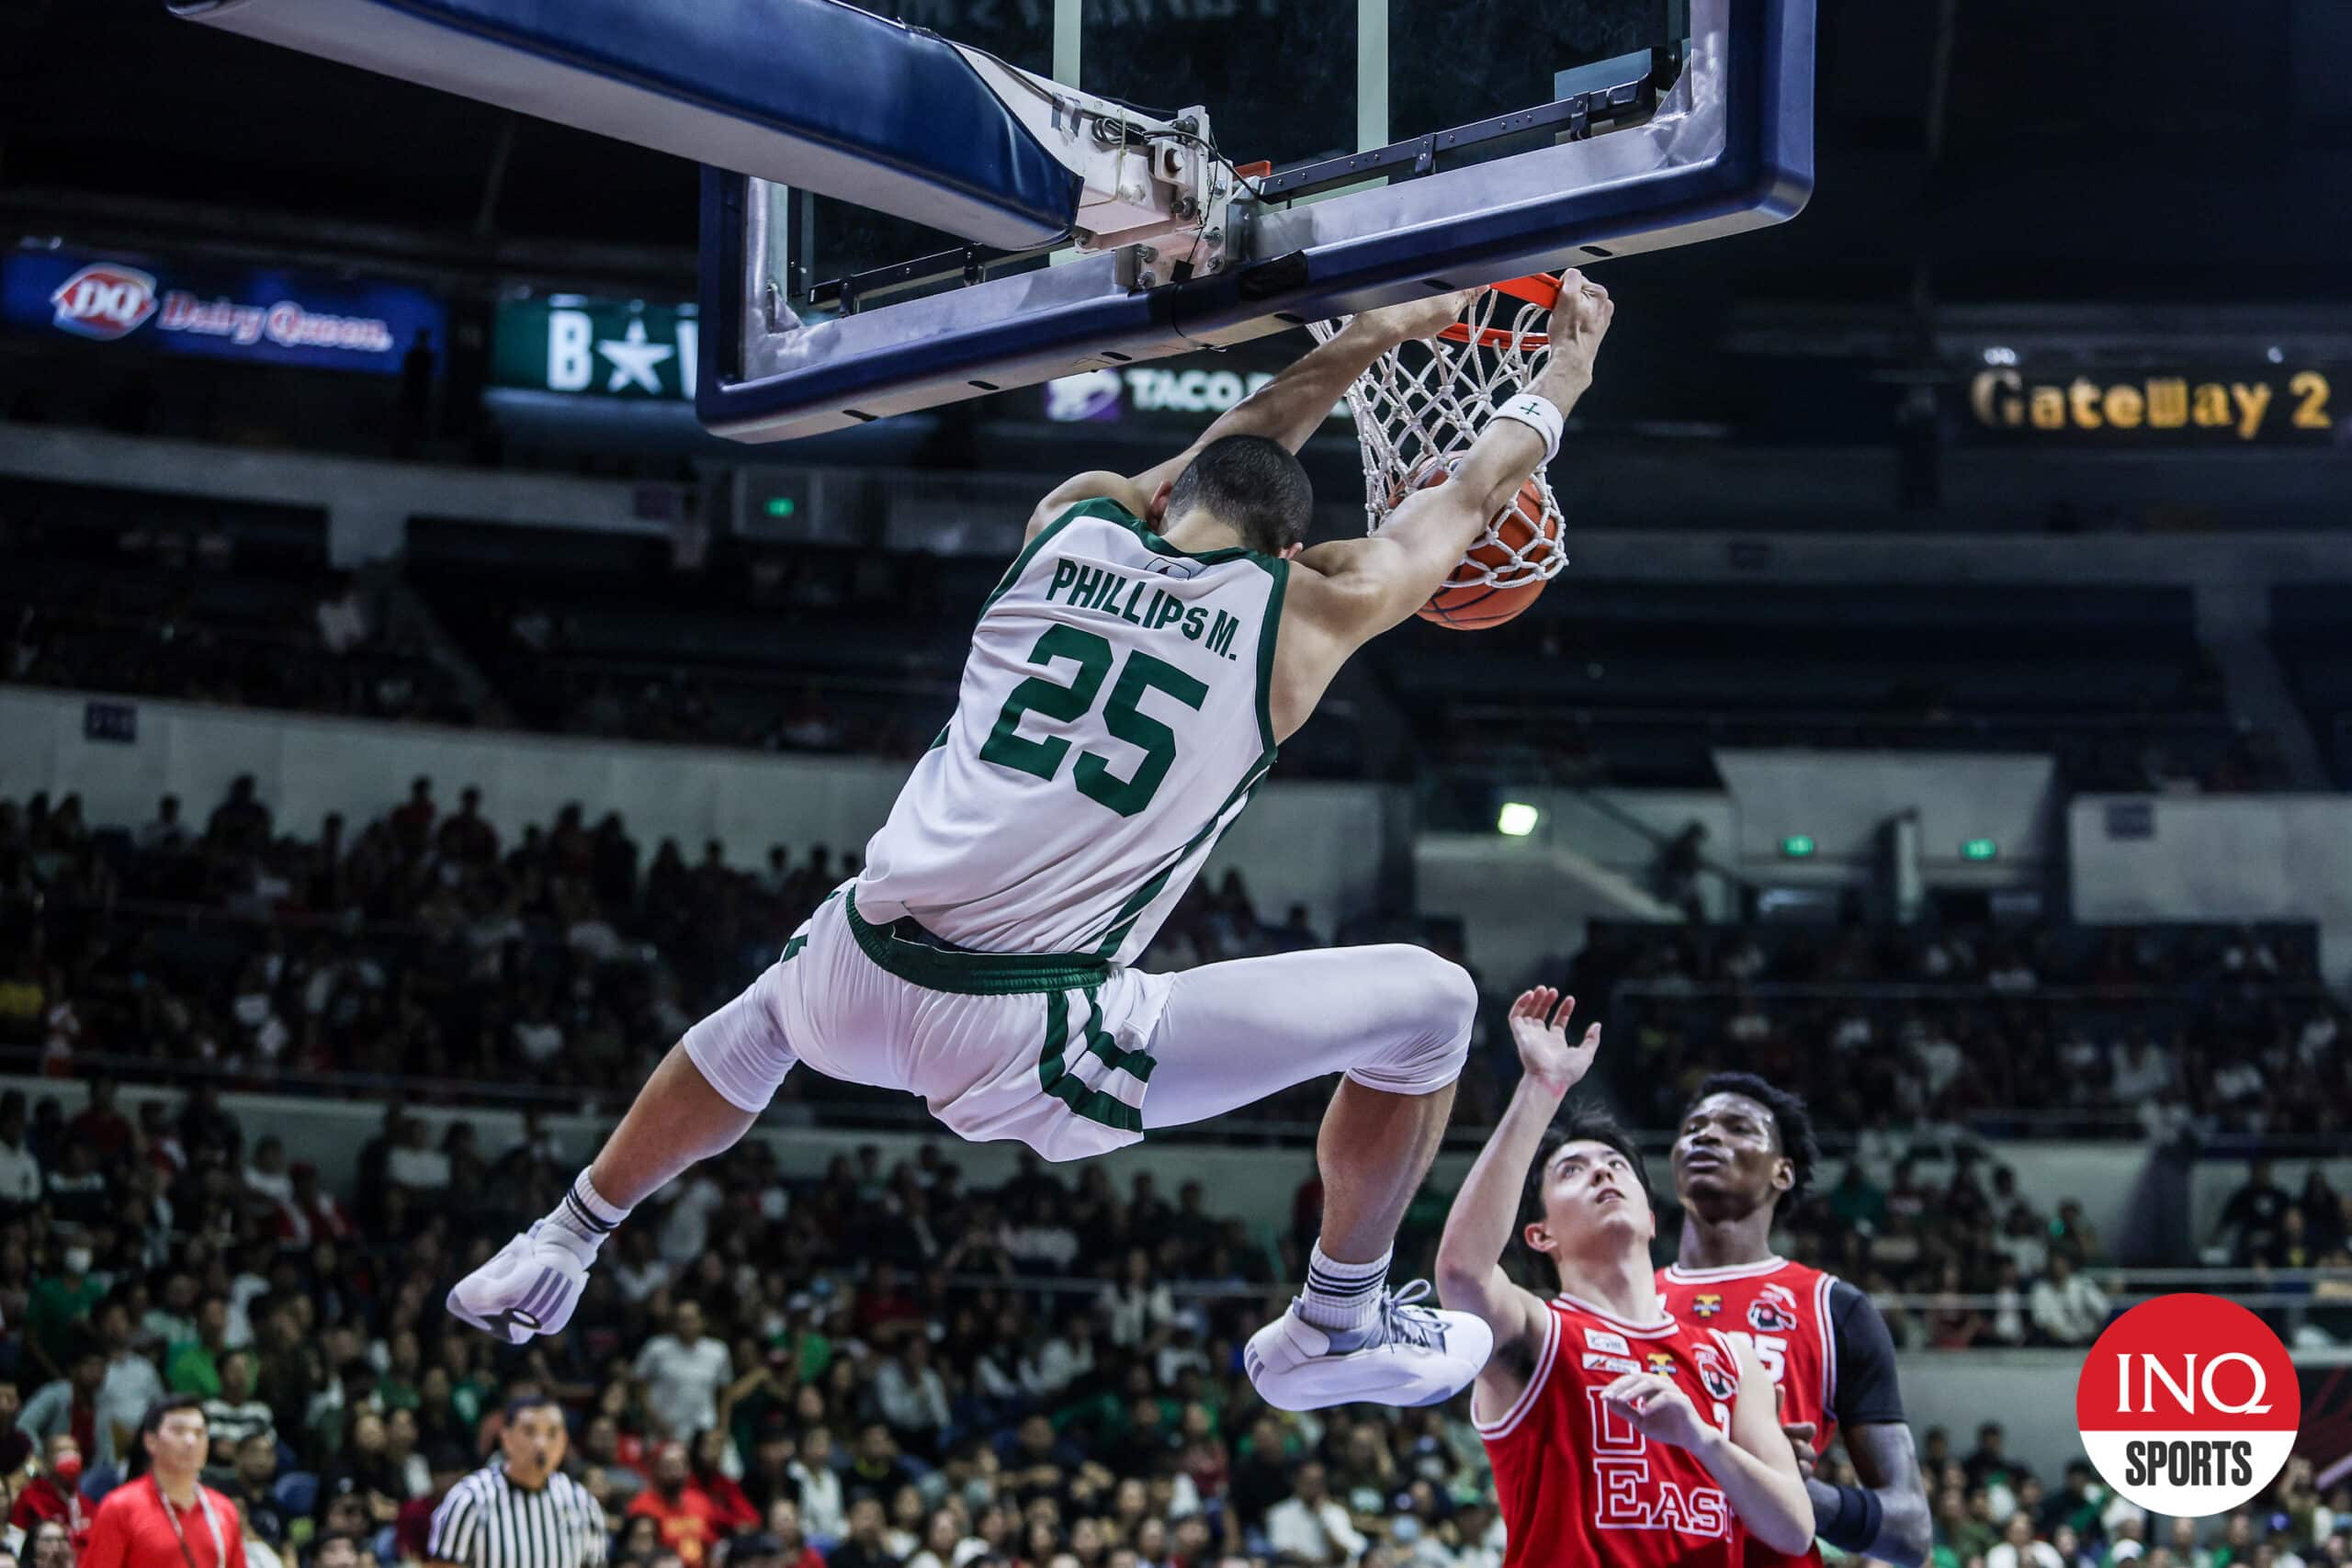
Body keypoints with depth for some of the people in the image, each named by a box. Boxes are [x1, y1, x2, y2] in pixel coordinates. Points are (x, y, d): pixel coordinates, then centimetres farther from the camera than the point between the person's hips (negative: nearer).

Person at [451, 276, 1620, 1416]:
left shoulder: (1073, 520, 12)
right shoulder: (1303, 612, 3)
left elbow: (1231, 451, 35)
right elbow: (1476, 491, 23)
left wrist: (1372, 338, 46)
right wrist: (1568, 369, 40)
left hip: (864, 980, 5)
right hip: (1028, 1044, -5)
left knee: (771, 1010, 43)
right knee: (1430, 1003, 9)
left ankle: (553, 1255, 51)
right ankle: (1337, 1331, 24)